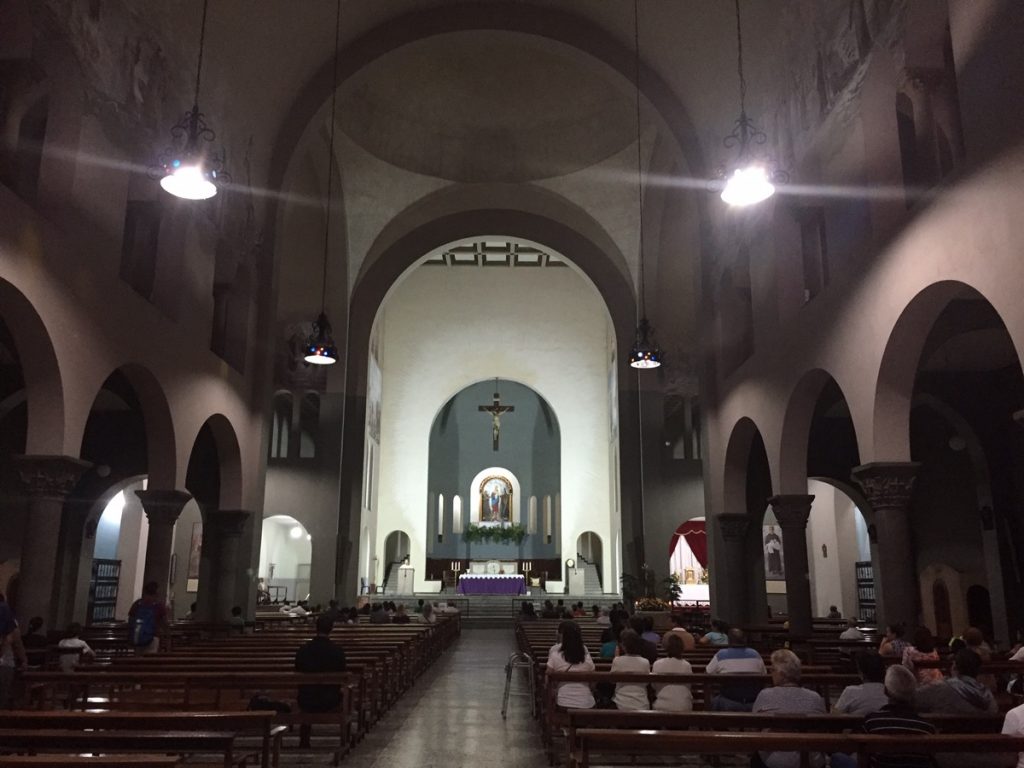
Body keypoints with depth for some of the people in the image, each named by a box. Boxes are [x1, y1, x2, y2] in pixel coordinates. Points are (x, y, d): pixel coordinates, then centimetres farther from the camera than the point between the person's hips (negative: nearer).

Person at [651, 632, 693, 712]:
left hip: (663, 707, -1)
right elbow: (689, 685, 6)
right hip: (684, 708, 1)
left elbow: (654, 685, 3)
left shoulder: (657, 664, -9)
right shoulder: (687, 665, -5)